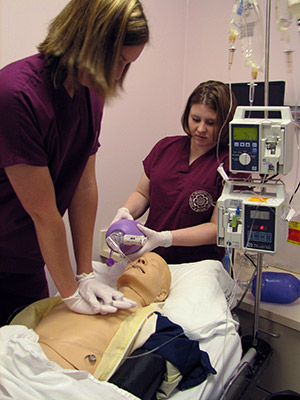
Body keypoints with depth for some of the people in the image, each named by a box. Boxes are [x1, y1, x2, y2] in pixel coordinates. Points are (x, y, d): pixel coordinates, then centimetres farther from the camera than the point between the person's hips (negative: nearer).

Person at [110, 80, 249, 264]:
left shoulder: (229, 164, -7)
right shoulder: (165, 147, 11)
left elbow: (217, 228, -9)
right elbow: (142, 193, 18)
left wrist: (163, 238, -19)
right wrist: (126, 211, -4)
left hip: (197, 264, -4)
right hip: (151, 258, 5)